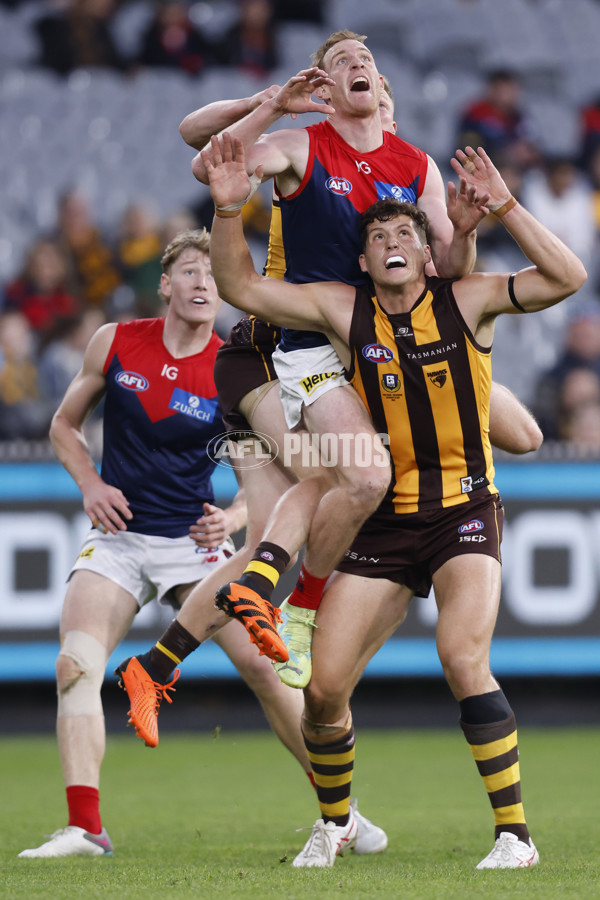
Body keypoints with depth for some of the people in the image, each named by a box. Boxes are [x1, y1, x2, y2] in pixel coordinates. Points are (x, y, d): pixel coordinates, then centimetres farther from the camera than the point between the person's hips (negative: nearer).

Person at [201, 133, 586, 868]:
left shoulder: (467, 300, -2)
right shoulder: (343, 310, 2)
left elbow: (567, 278, -13)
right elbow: (241, 288, 4)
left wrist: (503, 206, -21)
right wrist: (228, 210, -10)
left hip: (464, 512, -3)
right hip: (382, 523, 3)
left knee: (463, 660, -24)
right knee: (323, 687, -3)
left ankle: (514, 833, -15)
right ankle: (334, 822, 24)